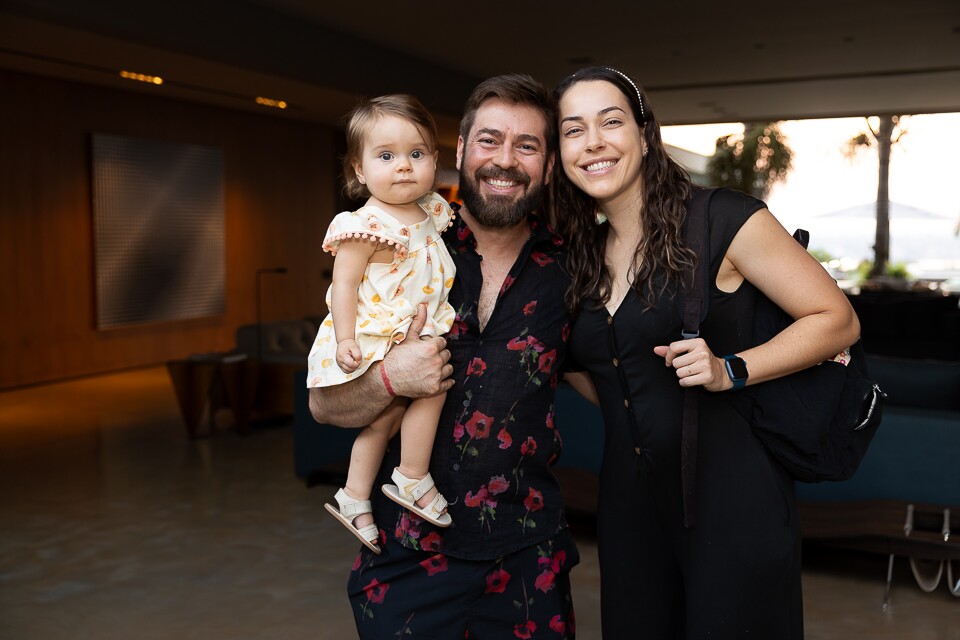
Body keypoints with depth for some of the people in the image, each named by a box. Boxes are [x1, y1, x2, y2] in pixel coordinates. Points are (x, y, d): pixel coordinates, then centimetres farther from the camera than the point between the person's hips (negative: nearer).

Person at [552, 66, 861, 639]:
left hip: (733, 502, -5)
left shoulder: (722, 220, -10)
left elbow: (838, 320, -7)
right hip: (630, 506, 6)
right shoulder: (581, 258, 8)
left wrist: (730, 371, -19)